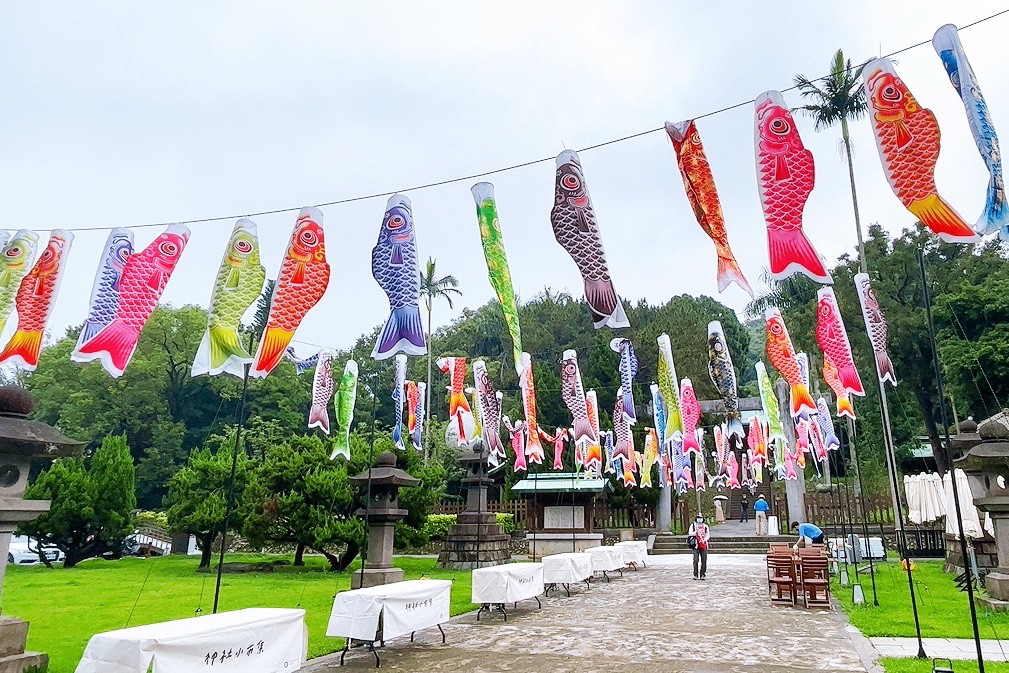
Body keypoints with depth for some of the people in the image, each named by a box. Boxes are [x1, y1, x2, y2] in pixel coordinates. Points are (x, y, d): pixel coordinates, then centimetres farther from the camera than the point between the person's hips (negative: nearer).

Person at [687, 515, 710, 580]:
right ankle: (695, 575, -1)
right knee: (696, 560, -7)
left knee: (704, 560, 1)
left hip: (703, 545, 2)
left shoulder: (705, 526, 11)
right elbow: (689, 533, -3)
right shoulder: (693, 525, 6)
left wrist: (705, 539, -13)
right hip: (696, 545, -2)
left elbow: (708, 535, 6)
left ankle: (702, 575, 10)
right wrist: (695, 533, -23)